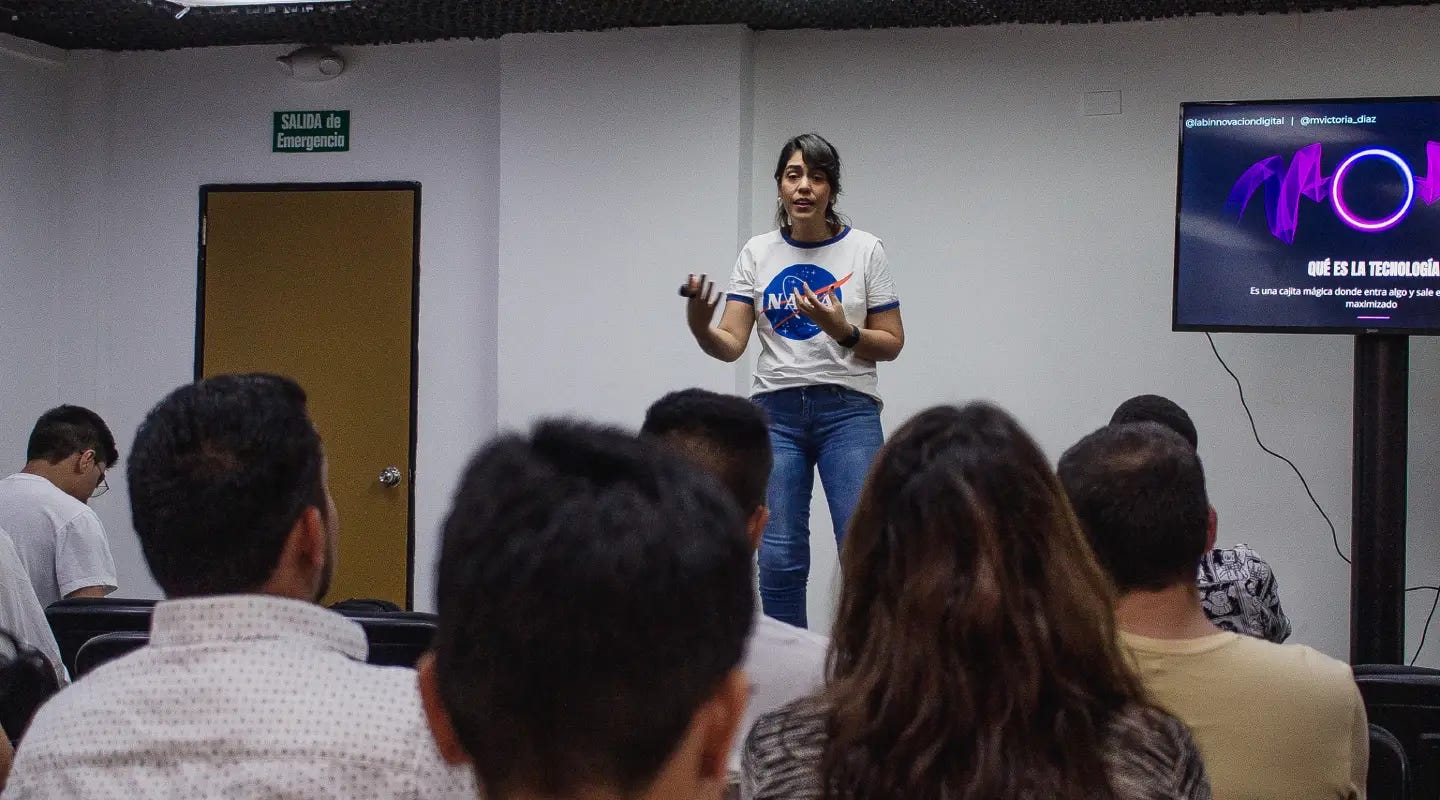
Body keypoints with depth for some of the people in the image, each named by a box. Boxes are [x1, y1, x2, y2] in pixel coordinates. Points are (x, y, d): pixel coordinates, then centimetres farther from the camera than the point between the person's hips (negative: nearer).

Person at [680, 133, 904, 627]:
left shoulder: (865, 251, 1)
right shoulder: (758, 253, 6)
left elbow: (892, 344, 2)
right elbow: (730, 344, -1)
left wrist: (842, 330, -17)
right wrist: (699, 327, -23)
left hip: (848, 411, -2)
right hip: (777, 413, 2)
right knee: (779, 558, -1)